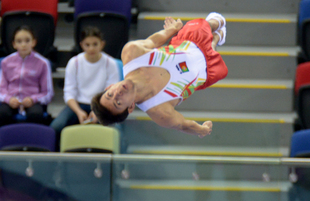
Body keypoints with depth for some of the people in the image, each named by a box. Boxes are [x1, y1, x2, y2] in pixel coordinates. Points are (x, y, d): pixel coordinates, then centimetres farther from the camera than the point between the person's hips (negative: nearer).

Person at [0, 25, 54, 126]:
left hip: (33, 102, -1)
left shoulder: (42, 63, 4)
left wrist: (32, 99, -13)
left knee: (35, 114, -37)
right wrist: (9, 99, -11)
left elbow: (48, 93, 5)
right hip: (11, 101, 1)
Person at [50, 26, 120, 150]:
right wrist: (79, 112, -20)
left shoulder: (110, 64, -1)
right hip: (78, 104, 2)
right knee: (56, 127, -28)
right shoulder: (74, 63, 2)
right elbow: (69, 93, -1)